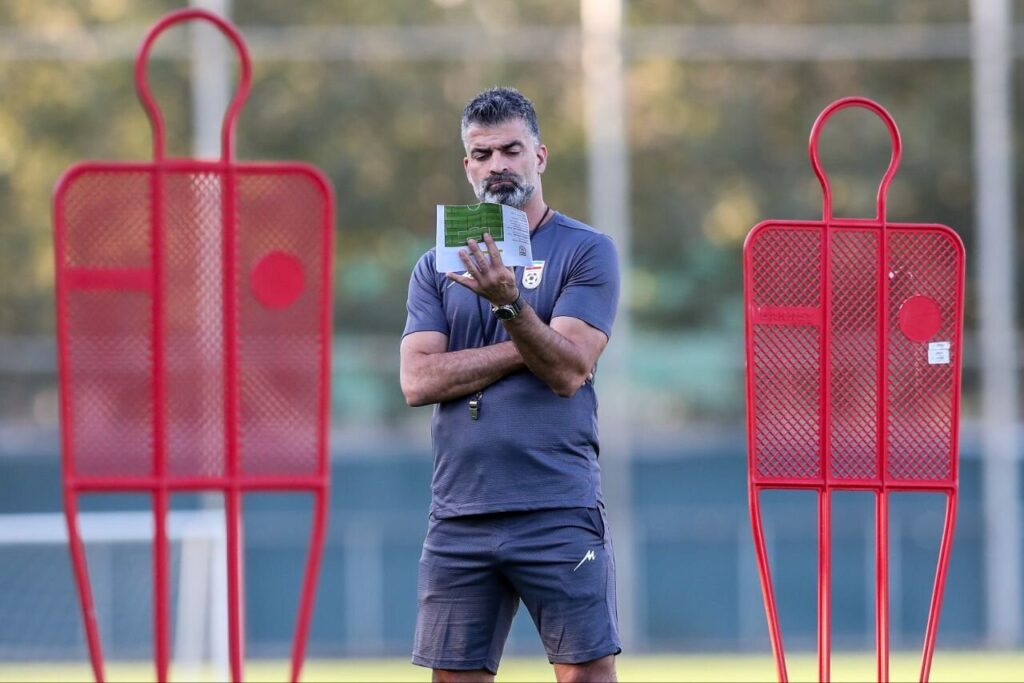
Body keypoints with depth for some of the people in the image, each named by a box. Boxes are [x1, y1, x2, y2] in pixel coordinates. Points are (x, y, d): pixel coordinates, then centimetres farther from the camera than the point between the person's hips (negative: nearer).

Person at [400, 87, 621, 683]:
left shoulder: (586, 251, 3)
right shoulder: (436, 268, 13)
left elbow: (568, 371, -10)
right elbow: (419, 380, -1)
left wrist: (509, 303, -25)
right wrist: (525, 349, -6)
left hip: (559, 515, -4)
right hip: (460, 517, 4)